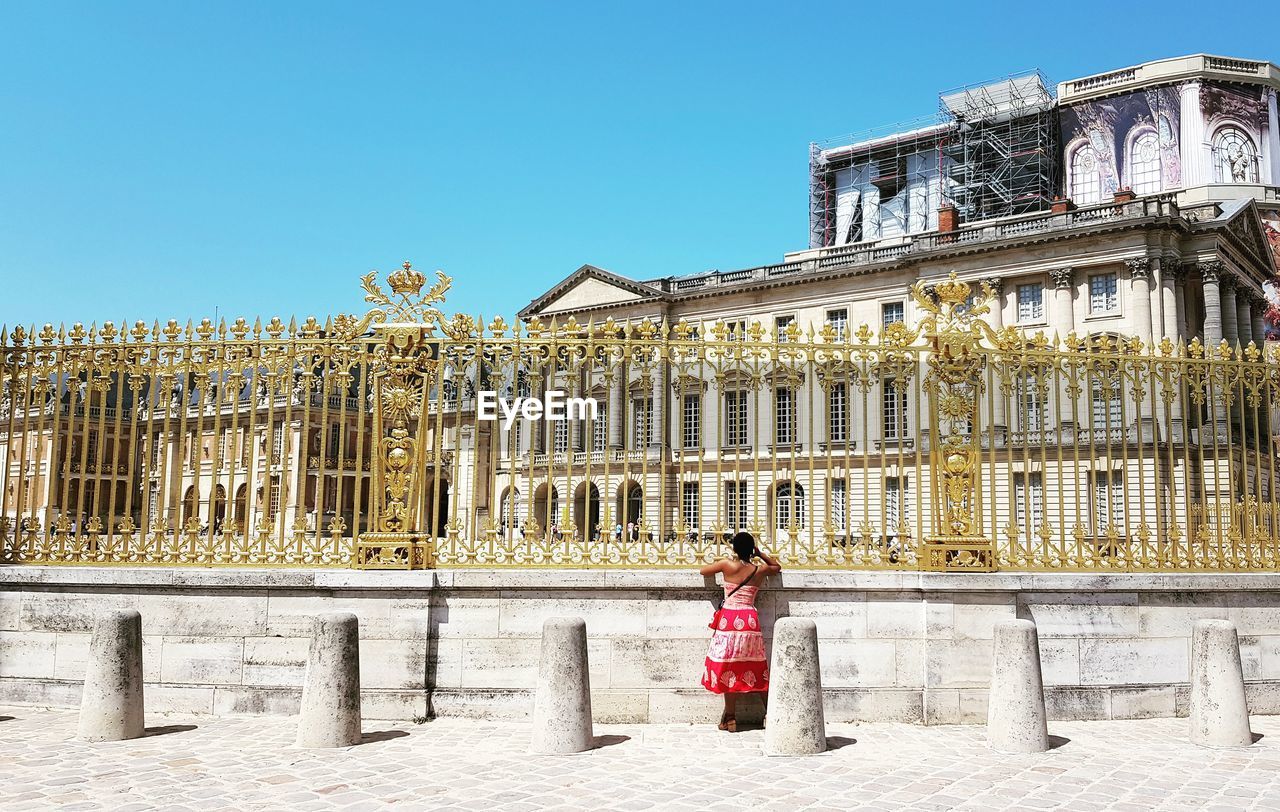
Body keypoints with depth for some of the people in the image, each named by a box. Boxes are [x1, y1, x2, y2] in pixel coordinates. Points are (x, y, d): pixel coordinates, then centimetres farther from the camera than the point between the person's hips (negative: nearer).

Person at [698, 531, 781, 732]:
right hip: (750, 620, 3)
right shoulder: (760, 569, 5)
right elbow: (777, 566, 27)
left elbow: (703, 571, 11)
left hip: (729, 620, -3)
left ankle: (729, 718, 2)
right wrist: (760, 553, 21)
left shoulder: (727, 564, -4)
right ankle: (769, 713, 14)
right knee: (754, 668, 11)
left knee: (729, 668, 1)